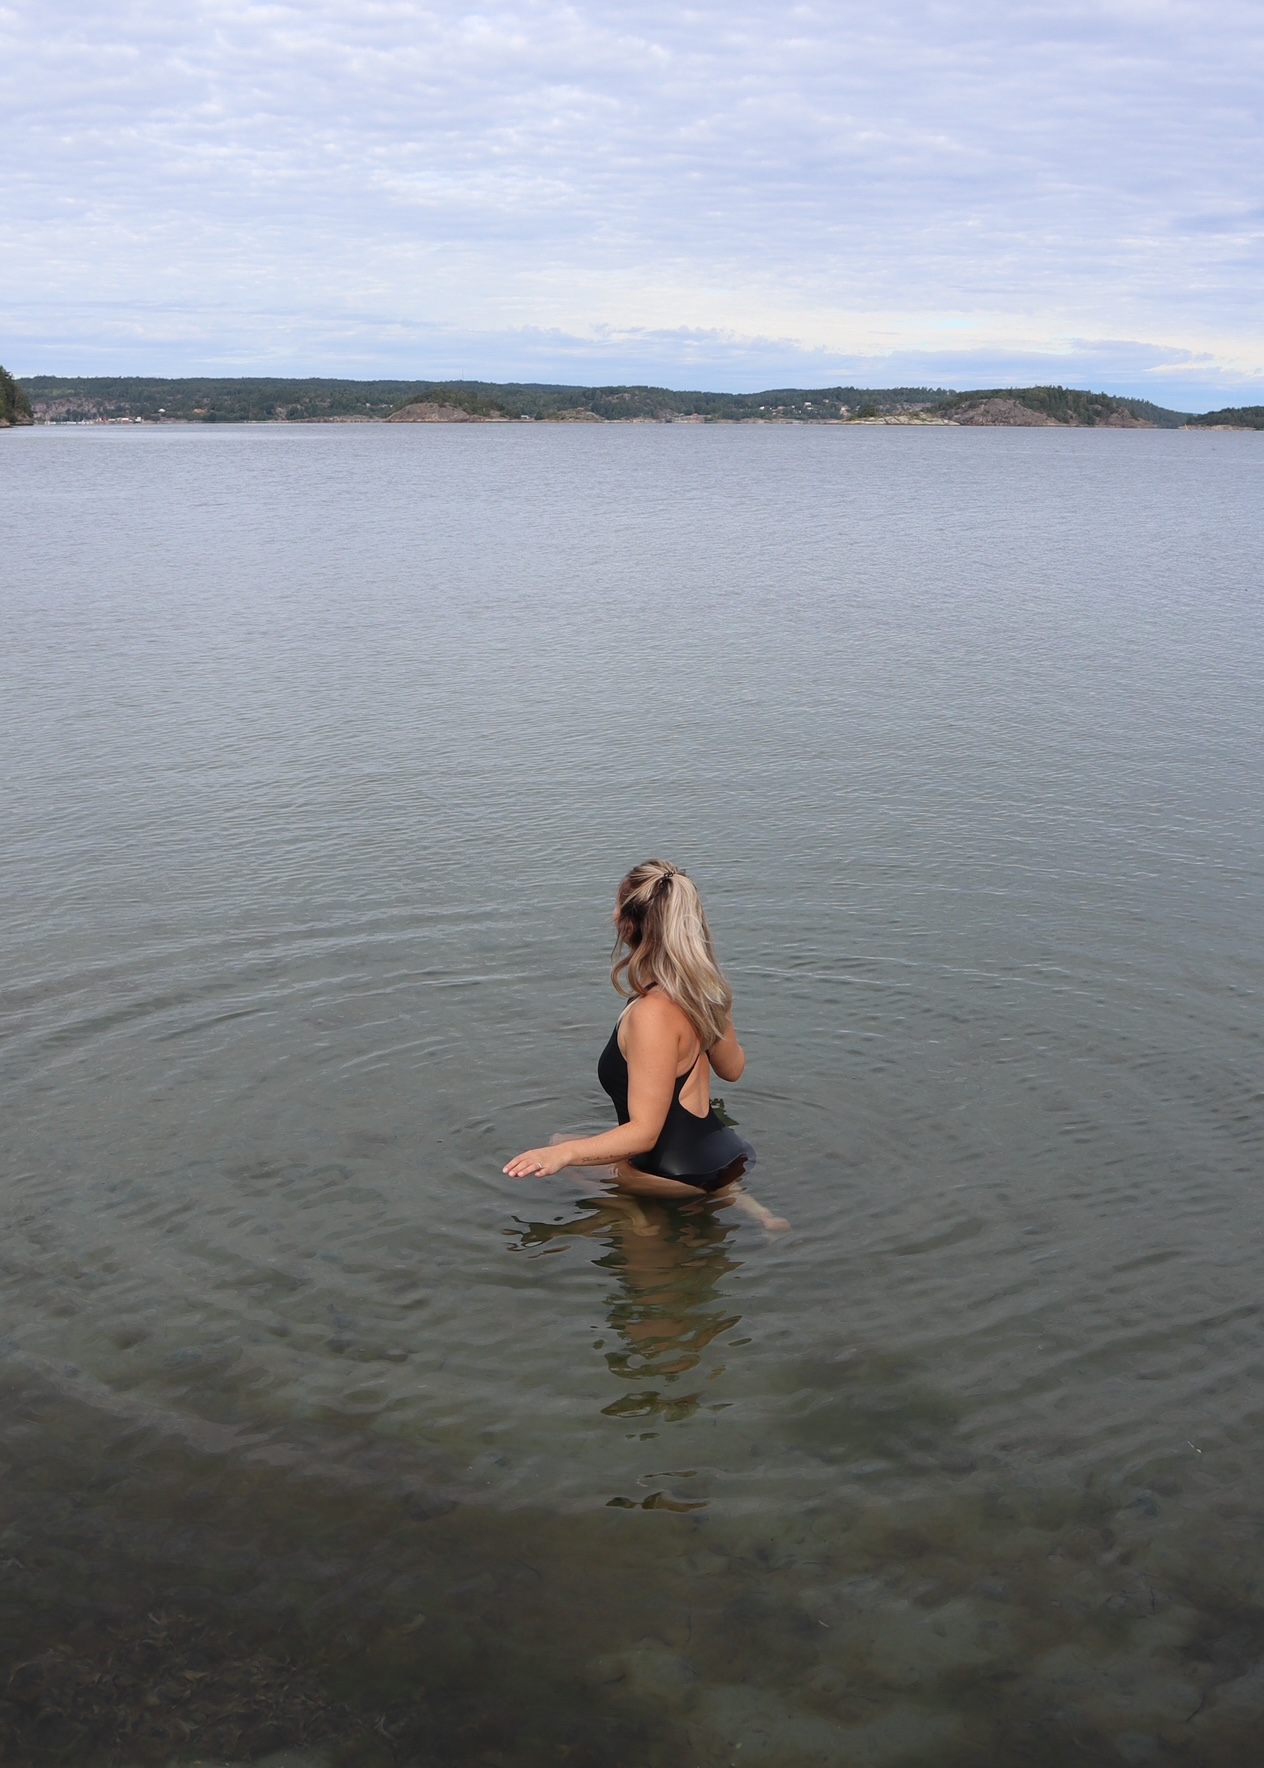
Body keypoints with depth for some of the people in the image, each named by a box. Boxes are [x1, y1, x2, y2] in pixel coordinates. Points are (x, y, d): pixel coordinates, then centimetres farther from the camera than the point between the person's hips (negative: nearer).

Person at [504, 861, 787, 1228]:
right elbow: (732, 1068, 13)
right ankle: (730, 1198, 11)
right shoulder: (703, 988, -3)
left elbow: (644, 1132, -27)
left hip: (682, 1169, -9)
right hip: (716, 1150, 9)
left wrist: (563, 1153, -34)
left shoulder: (653, 1013, -28)